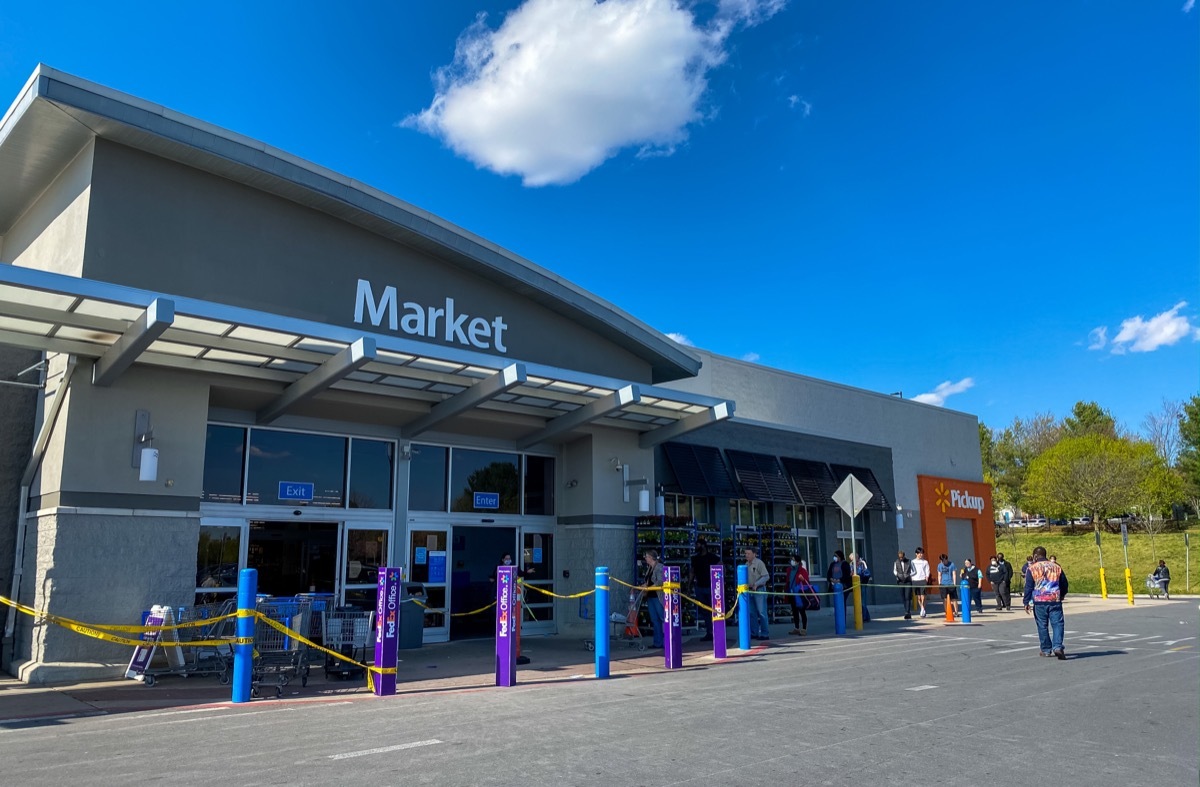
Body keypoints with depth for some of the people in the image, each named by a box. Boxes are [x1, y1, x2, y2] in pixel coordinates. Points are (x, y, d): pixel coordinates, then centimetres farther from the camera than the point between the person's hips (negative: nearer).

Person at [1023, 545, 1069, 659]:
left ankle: (1046, 650, 13)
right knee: (1057, 624, 1)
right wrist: (1061, 596, 34)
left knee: (1042, 626, 7)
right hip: (1055, 600, 2)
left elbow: (1028, 587, -4)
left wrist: (1026, 602, 1)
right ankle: (1057, 647, -17)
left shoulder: (1031, 568, -1)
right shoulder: (1056, 567, 9)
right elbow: (1064, 584, 17)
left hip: (1039, 601, -2)